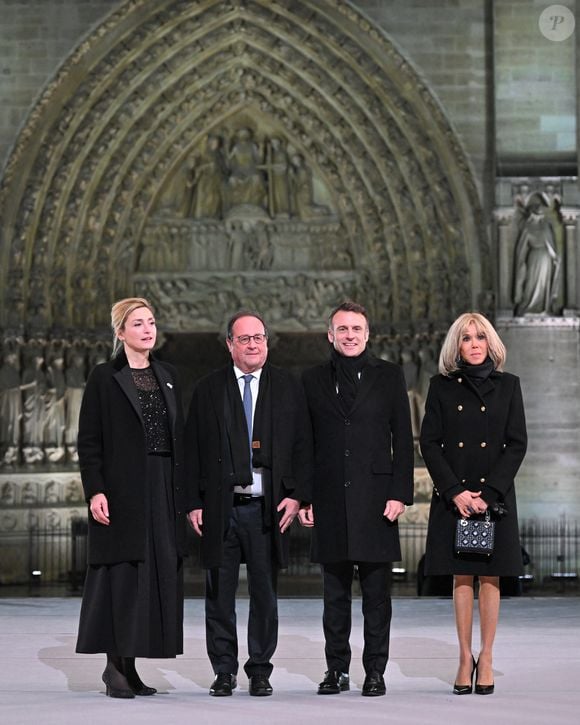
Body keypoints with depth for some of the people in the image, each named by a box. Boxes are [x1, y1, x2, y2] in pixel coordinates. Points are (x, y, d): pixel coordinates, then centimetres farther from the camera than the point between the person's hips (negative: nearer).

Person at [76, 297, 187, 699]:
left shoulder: (168, 376, 14)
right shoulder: (104, 378, -2)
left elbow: (178, 438, 15)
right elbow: (88, 440, -5)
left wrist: (183, 495, 10)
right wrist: (95, 491, -15)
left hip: (163, 492, 5)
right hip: (122, 491, -5)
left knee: (159, 573, 3)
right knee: (122, 573, -5)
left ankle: (130, 664, 10)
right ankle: (116, 666, 0)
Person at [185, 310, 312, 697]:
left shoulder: (289, 387, 7)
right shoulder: (208, 390, 7)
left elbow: (303, 445, 5)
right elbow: (193, 450, 6)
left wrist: (297, 495, -5)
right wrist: (194, 503, -1)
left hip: (268, 507, 0)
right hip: (220, 508, 0)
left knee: (265, 594, 5)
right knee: (220, 595, 4)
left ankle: (260, 671, 14)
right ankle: (224, 671, 13)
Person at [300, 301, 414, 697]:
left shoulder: (388, 375, 6)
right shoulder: (314, 379, 10)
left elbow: (403, 438, 2)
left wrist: (400, 493, -6)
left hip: (375, 496, -2)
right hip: (330, 499, 2)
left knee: (377, 593, 1)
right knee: (335, 593, 7)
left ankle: (375, 671, 7)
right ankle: (337, 669, 14)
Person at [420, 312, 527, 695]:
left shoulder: (508, 385, 5)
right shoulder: (442, 386, 5)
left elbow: (517, 444, 1)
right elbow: (429, 443, 1)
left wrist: (488, 492, -9)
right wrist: (455, 491, -9)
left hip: (495, 495, 0)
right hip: (452, 496, 0)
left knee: (490, 577, 1)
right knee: (461, 578, 2)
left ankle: (486, 658, 6)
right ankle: (465, 657, 6)